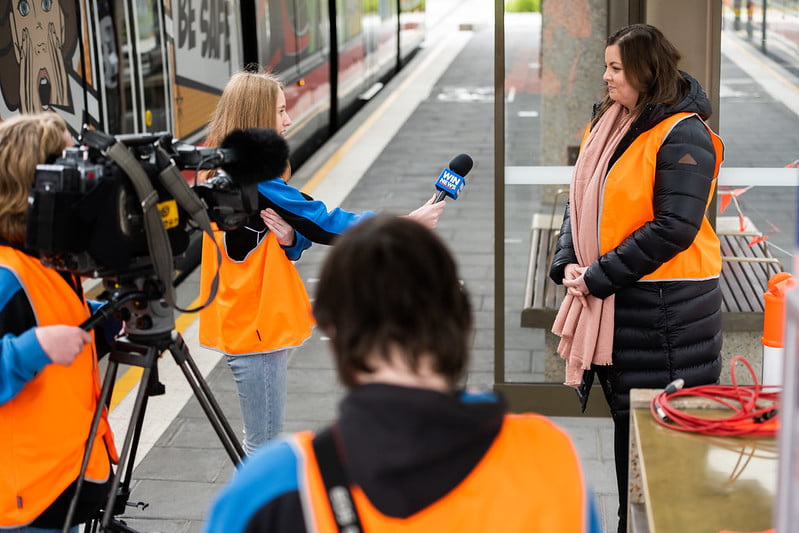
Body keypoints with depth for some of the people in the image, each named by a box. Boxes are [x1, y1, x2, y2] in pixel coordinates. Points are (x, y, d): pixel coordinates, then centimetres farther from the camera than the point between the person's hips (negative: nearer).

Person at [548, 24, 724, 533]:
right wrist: (568, 263, -2)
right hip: (613, 302, 8)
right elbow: (582, 201, 15)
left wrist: (600, 277, -17)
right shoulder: (606, 124, 11)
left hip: (666, 309, -8)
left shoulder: (682, 135, -13)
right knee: (626, 417, 16)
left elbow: (674, 228, -20)